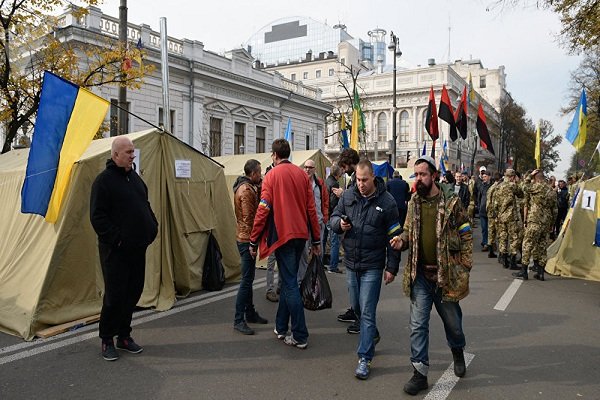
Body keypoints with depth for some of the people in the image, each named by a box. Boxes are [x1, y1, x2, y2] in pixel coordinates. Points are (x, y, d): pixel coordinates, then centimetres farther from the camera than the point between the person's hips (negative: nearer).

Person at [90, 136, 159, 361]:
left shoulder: (135, 177, 14)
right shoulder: (104, 180, -10)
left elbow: (146, 206, 23)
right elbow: (97, 217, -14)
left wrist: (152, 228, 10)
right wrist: (116, 238, -17)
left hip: (138, 249, 7)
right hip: (115, 250, -7)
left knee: (133, 293, 12)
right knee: (115, 296, -1)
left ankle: (124, 336, 26)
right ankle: (106, 340, 16)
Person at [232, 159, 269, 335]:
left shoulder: (245, 187, 16)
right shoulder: (247, 190, -17)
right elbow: (249, 218, -21)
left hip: (245, 238, 11)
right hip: (247, 239, -11)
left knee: (249, 278, 17)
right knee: (247, 280, -8)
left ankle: (250, 313, 28)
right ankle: (238, 320, -2)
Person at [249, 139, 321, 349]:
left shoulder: (272, 176, -7)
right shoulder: (302, 175, 7)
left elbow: (263, 210, -11)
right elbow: (311, 208, 6)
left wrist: (254, 241, -4)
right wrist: (316, 239, 12)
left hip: (283, 235, -5)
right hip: (301, 235, 5)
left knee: (290, 283, -2)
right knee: (288, 280, 17)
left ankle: (300, 336, 0)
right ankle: (281, 327, 29)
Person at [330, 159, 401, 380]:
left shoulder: (387, 201, -9)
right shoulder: (348, 195, 1)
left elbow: (393, 237, -5)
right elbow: (334, 217, 12)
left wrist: (392, 267, -5)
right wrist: (340, 223, -13)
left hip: (372, 266, -5)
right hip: (351, 262, 5)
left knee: (367, 312, -3)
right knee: (356, 306, 18)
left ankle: (365, 358, 6)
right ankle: (372, 335, 45)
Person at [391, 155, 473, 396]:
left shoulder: (451, 202, -8)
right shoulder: (413, 202, 4)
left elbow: (466, 235, -4)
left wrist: (465, 266, -9)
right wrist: (402, 241, -7)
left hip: (447, 274, -2)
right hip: (420, 274, 3)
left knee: (452, 321, 17)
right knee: (418, 325, 2)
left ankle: (458, 352, 48)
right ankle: (420, 373, 14)